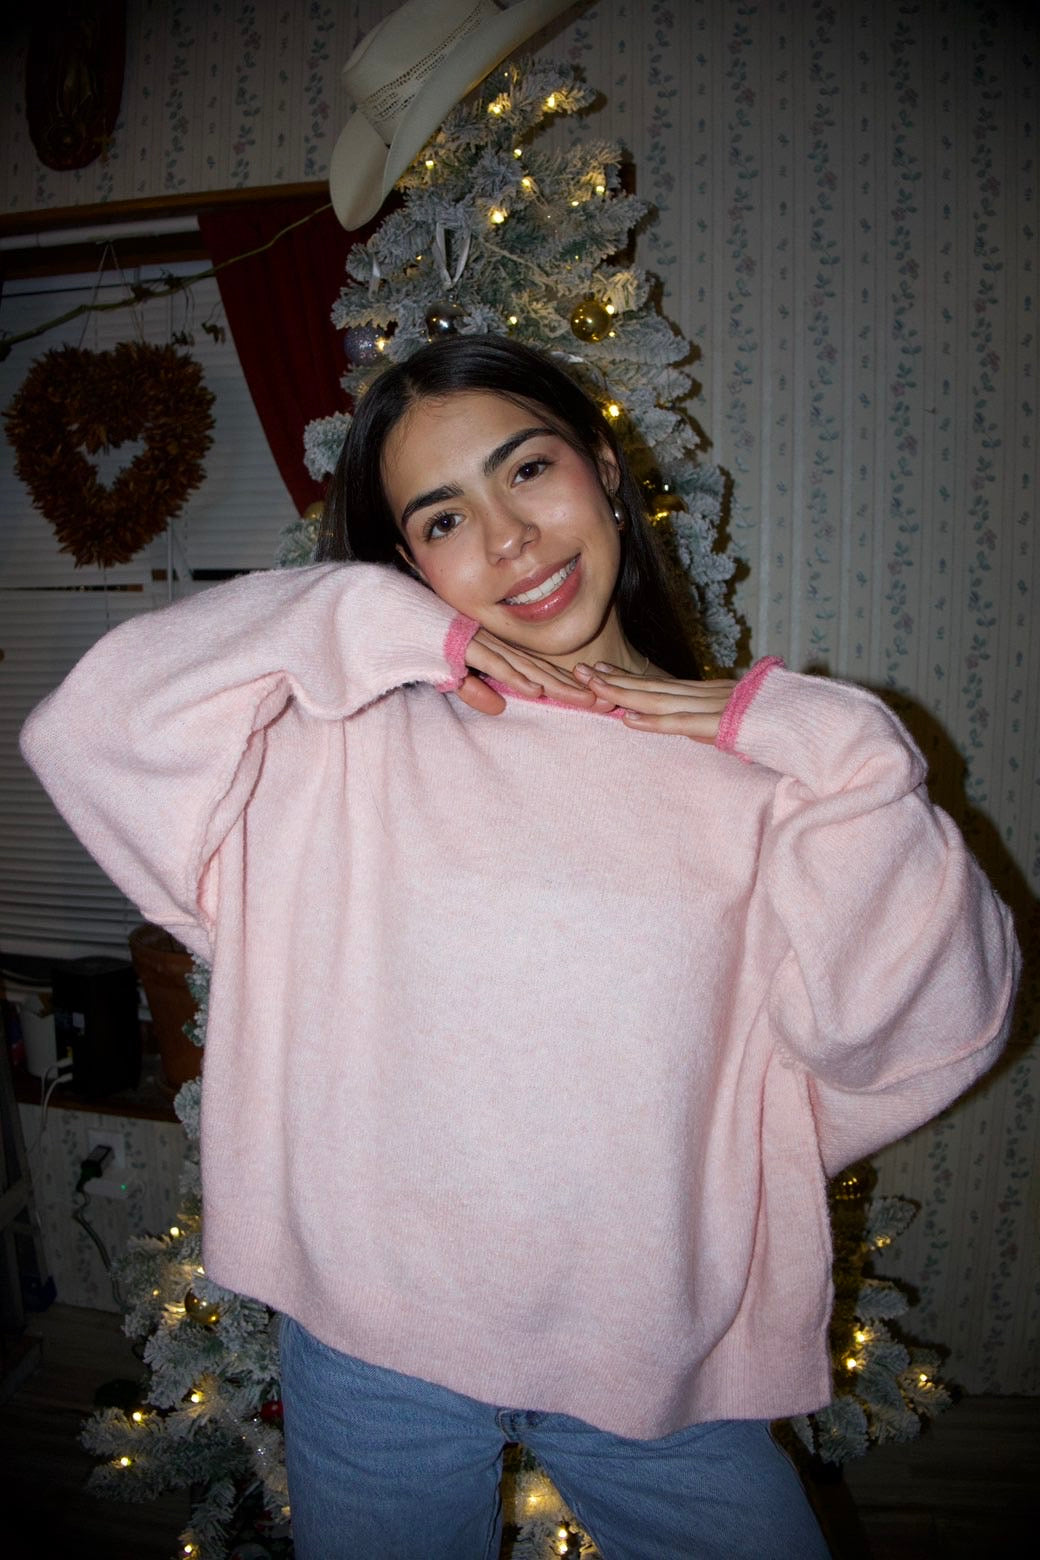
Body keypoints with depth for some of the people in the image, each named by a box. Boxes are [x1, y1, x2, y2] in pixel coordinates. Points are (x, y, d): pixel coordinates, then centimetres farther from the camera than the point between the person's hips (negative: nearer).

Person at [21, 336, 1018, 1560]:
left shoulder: (759, 769, -5)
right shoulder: (354, 747, -8)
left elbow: (925, 1029, -9)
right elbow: (91, 731, -16)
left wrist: (833, 749, -14)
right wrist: (379, 620, -16)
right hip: (376, 1345, 0)